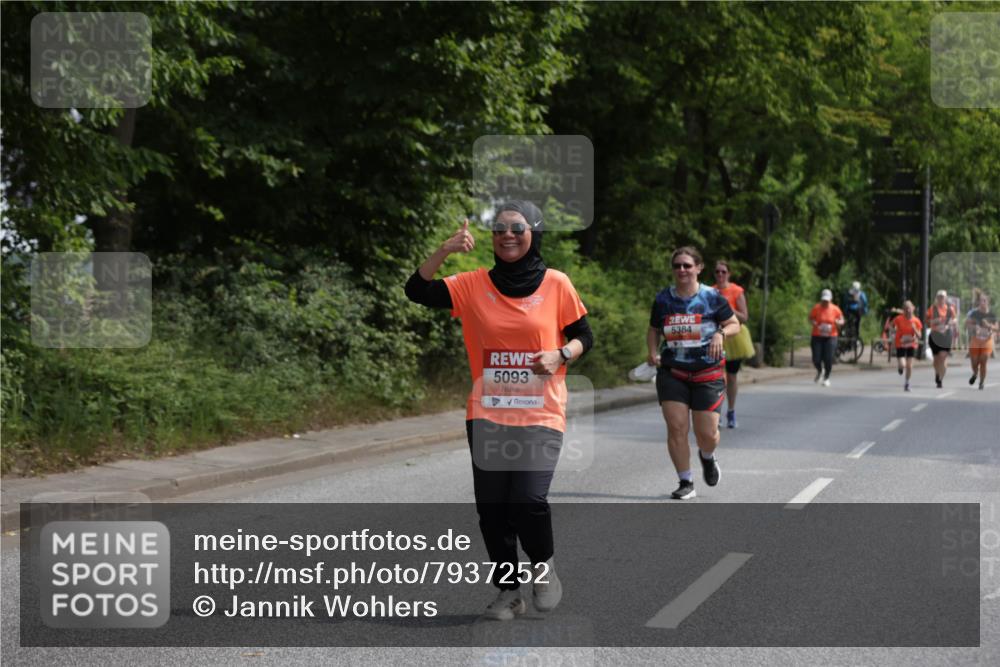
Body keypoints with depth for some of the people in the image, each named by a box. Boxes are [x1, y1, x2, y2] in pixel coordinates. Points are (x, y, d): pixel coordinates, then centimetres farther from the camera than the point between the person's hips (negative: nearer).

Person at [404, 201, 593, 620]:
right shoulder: (474, 285, 2)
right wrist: (444, 251, -18)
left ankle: (544, 566, 14)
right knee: (491, 508, 4)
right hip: (487, 416, 3)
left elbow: (583, 338, 7)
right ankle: (508, 592, 23)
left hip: (540, 415, -2)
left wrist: (559, 355, -14)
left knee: (529, 500, -17)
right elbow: (417, 291, -5)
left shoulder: (556, 284, 0)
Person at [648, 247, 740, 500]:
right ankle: (686, 482, 6)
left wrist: (721, 333, -17)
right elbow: (653, 330, 16)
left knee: (707, 434, -2)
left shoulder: (712, 297, -2)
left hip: (707, 374, -1)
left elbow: (735, 324, 5)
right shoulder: (663, 299, 4)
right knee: (676, 428, -8)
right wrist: (653, 353, -2)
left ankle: (707, 458, 35)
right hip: (671, 372, 2)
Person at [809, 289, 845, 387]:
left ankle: (826, 378, 14)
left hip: (830, 337, 0)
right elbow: (810, 318, 7)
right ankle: (819, 371, 30)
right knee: (816, 359, -4)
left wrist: (839, 322, -17)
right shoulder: (816, 308, -3)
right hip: (817, 337, 0)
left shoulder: (835, 309, -1)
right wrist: (813, 323, -15)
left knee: (828, 359, -7)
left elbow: (842, 321, 7)